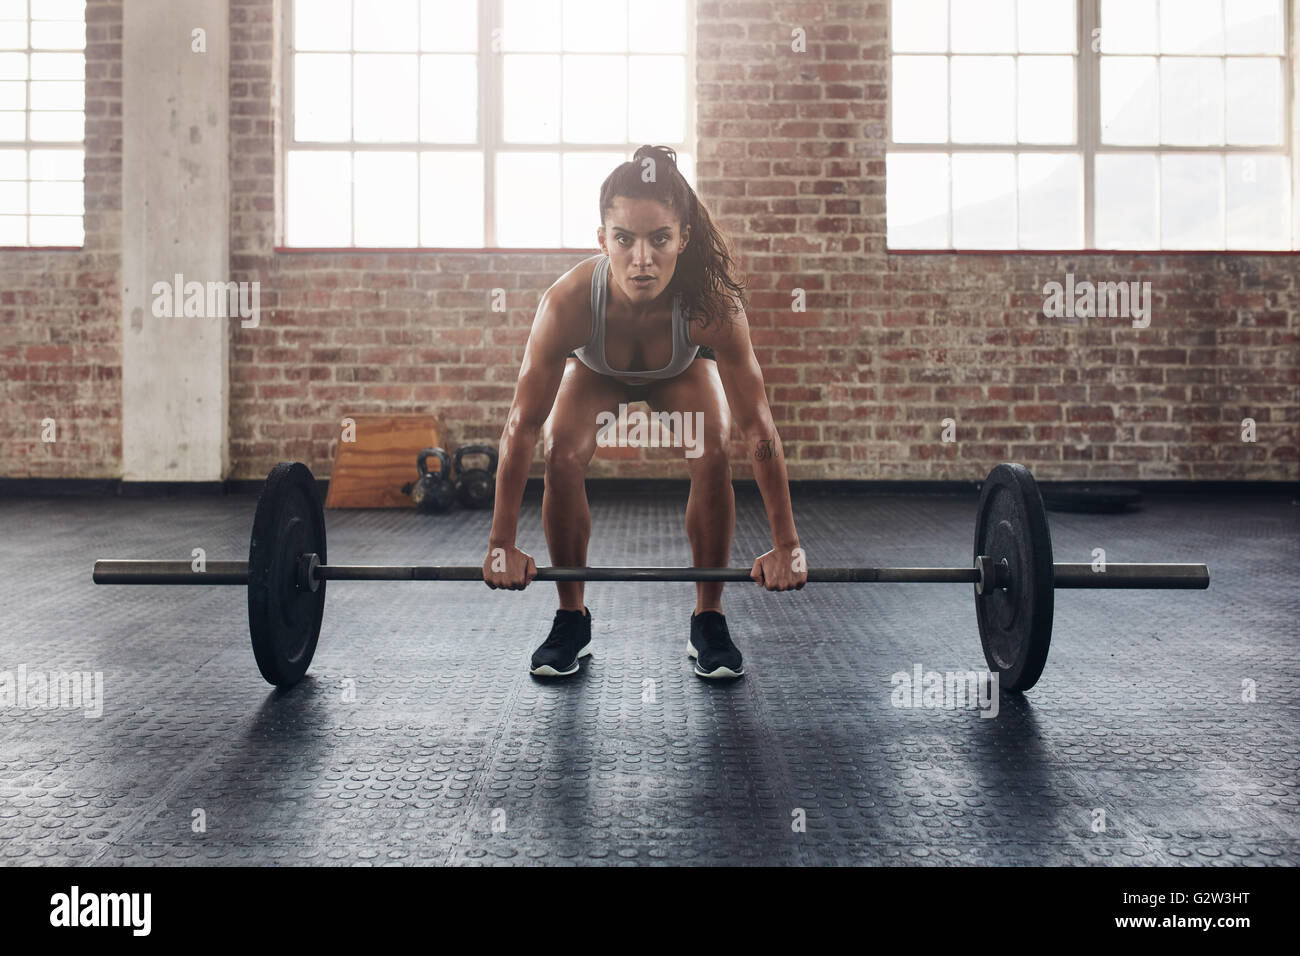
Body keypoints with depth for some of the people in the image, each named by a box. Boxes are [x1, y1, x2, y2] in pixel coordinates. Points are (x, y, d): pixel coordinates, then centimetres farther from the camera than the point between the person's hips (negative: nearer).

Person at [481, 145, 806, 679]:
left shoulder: (714, 307, -42)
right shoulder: (567, 303, -42)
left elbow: (757, 426, -33)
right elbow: (523, 425, -33)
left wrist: (786, 545, -30)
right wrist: (501, 545, -29)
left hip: (682, 372, 0)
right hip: (595, 372, 0)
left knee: (711, 455, -24)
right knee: (563, 456, -22)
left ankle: (708, 620, -5)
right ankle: (572, 619, -2)